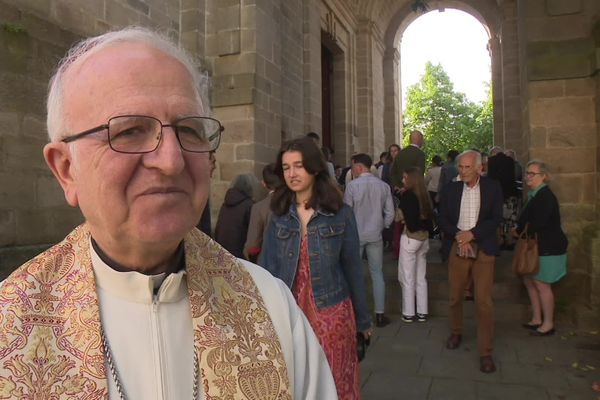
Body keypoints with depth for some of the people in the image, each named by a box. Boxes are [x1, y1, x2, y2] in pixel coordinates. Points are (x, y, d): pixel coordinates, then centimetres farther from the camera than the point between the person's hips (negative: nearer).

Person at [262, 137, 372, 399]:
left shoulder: (341, 214, -6)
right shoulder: (278, 215, 0)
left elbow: (352, 268, 0)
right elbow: (269, 268, 2)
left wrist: (362, 319, 5)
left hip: (331, 313, -2)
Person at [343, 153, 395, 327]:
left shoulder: (352, 186, -12)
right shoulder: (383, 186, -2)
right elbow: (390, 214, 1)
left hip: (355, 235, -3)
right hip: (375, 236, 3)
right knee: (377, 274, 10)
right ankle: (380, 314, 14)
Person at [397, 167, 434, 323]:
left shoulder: (407, 195, -14)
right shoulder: (424, 195, 7)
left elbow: (408, 219, -17)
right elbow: (429, 216, 8)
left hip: (410, 238, -7)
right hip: (424, 238, 7)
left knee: (407, 278, 4)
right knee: (421, 278, 14)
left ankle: (408, 314, 11)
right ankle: (422, 312, 20)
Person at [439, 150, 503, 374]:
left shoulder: (492, 188, -2)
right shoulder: (451, 189, 3)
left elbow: (496, 219, -7)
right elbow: (443, 219, 3)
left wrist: (471, 234, -17)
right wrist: (459, 237, -12)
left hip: (483, 250, -2)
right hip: (458, 248, 2)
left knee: (484, 302, -4)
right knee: (455, 297, 14)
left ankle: (486, 352, 7)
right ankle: (456, 332, 39)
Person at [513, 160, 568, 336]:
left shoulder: (545, 196, -19)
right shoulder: (534, 195, 11)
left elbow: (538, 224, -26)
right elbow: (528, 220, 14)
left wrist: (519, 232, -12)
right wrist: (519, 230, -5)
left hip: (548, 248, -10)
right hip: (537, 246, 10)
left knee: (542, 284, -2)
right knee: (529, 281, 13)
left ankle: (548, 324, 12)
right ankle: (537, 319, 24)